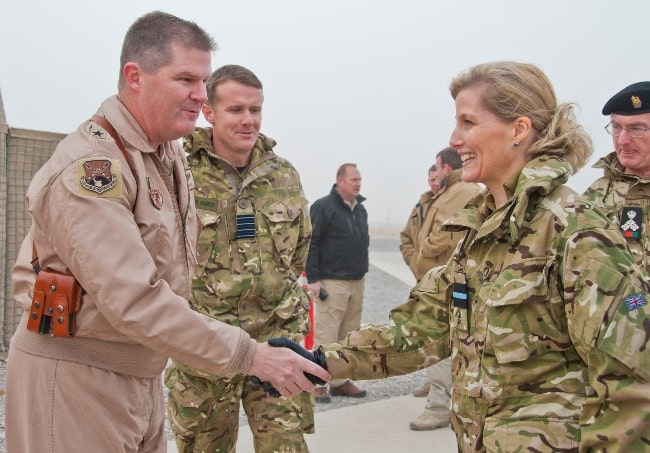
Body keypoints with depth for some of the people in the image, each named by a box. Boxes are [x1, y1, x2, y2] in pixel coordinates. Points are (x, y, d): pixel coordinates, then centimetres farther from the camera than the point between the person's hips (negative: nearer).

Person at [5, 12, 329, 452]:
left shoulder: (173, 155, 6)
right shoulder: (89, 168, -23)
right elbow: (134, 300, -29)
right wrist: (250, 355, -27)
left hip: (143, 375, 8)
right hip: (75, 380, -8)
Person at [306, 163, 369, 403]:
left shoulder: (360, 209, 14)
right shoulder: (323, 207, -9)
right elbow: (310, 243, -12)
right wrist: (313, 279, -16)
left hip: (357, 282, 8)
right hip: (331, 283, -8)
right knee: (326, 336, -5)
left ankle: (341, 381, 20)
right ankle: (318, 384, 4)